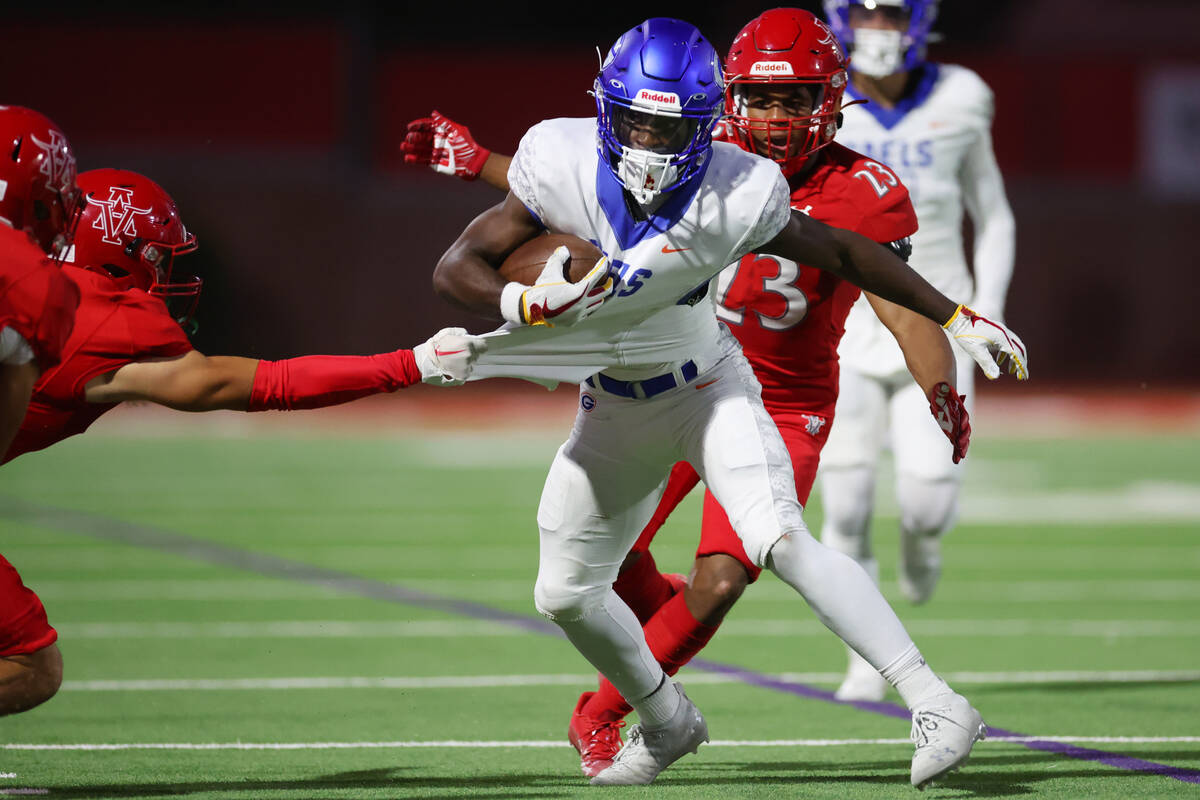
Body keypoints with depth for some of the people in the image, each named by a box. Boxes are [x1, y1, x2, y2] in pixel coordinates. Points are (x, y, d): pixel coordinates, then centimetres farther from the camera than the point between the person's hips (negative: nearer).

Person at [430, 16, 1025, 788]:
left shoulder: (736, 198, -27)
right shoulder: (564, 167, -24)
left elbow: (842, 253, -11)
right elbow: (456, 267, -20)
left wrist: (958, 319, -8)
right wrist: (528, 305, -41)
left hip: (708, 389, -4)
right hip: (614, 406, 4)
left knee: (782, 540, -27)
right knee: (566, 594, 10)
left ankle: (935, 703, -27)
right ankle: (667, 723, 38)